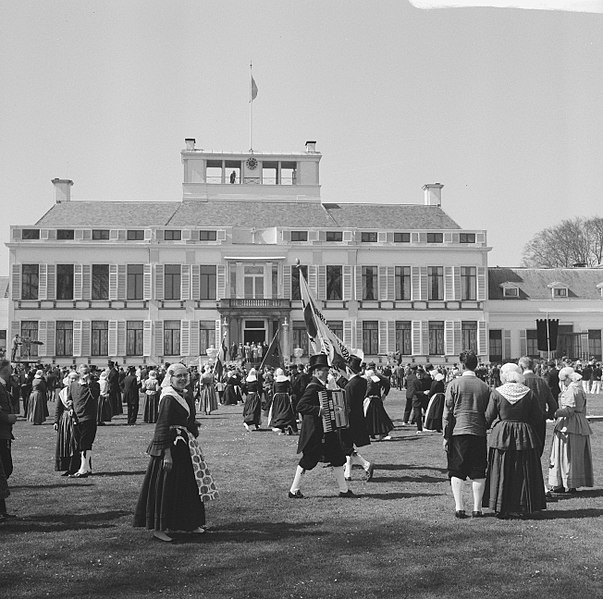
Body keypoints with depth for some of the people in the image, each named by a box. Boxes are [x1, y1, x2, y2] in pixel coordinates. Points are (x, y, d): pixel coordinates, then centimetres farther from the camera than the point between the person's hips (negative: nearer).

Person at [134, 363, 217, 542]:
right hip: (172, 447, -10)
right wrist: (167, 453, -24)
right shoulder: (169, 399, -16)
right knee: (166, 486, -4)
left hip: (185, 446, 10)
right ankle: (158, 528, 4)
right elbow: (163, 427, -21)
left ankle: (190, 524, 28)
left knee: (188, 486, 16)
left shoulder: (185, 397, 11)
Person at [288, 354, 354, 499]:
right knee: (308, 460, 0)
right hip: (315, 431, -10)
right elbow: (301, 406, -26)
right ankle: (294, 490, 12)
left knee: (338, 457, 8)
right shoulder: (313, 387, -17)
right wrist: (318, 410, -31)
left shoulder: (322, 385, 13)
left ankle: (344, 490, 14)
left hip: (326, 430, 10)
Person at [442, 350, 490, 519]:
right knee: (478, 472, 7)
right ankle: (477, 508, 8)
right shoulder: (484, 386, 5)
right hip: (479, 433, 2)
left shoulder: (454, 384, -3)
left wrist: (446, 436, 2)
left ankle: (459, 507, 0)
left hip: (458, 431, -2)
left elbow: (448, 413, -3)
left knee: (456, 472, 5)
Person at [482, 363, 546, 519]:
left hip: (501, 436, -1)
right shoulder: (528, 393, -2)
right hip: (524, 437, 1)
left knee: (501, 473, 7)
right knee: (524, 474, 10)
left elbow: (489, 417, -4)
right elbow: (538, 417, 0)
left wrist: (486, 426, 16)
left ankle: (501, 508, 8)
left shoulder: (496, 393, -7)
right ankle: (524, 508, 13)